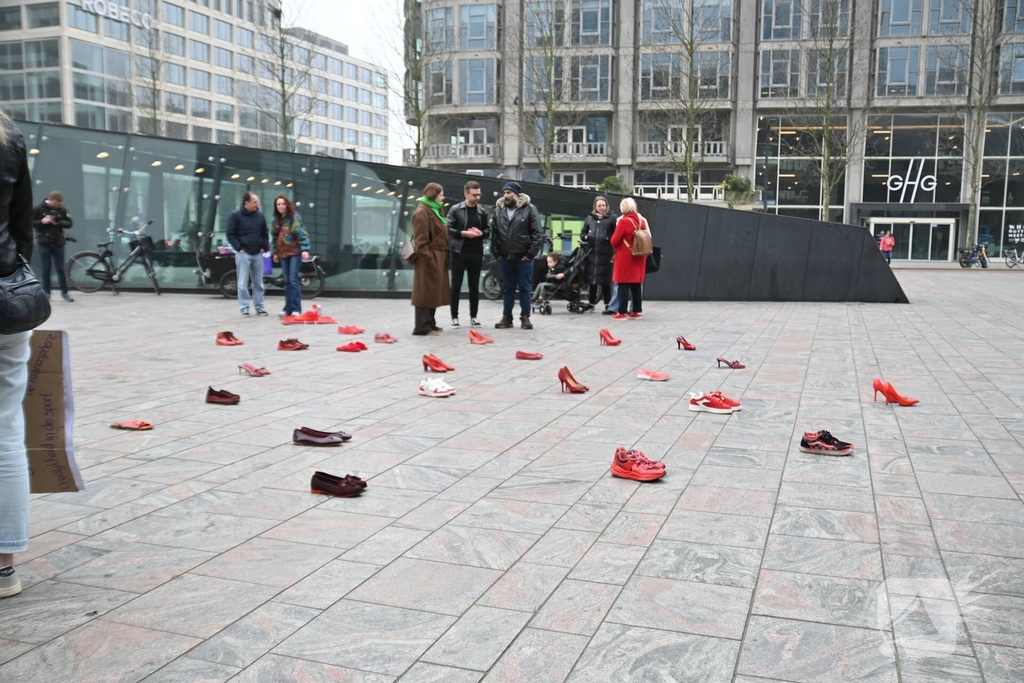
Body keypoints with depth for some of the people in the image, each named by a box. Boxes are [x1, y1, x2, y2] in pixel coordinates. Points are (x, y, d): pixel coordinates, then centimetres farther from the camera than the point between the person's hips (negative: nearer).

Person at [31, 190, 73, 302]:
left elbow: (69, 224, 3)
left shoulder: (61, 209, 2)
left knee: (60, 269, 6)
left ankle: (64, 292, 15)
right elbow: (30, 222, -2)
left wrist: (58, 223, -15)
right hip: (44, 243, -2)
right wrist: (42, 221, -19)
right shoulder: (39, 208, -4)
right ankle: (46, 292, 11)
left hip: (58, 243, 2)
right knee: (46, 268, 3)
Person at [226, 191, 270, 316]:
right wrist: (239, 248, -11)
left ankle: (259, 307, 13)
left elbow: (265, 233, 18)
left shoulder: (260, 216, 9)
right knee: (243, 283, -3)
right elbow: (231, 234, -5)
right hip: (243, 254, -4)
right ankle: (244, 307, 3)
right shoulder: (235, 215, -4)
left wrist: (264, 247, 6)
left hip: (258, 254, 4)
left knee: (258, 282, 7)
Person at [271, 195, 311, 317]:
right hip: (283, 253, 6)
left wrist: (305, 249, -24)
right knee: (287, 281, 7)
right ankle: (288, 308, 11)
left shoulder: (295, 217, -7)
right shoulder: (276, 220, 13)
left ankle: (296, 309, -11)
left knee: (293, 280, -11)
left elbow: (302, 233, -14)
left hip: (295, 252, -6)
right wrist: (275, 252, 18)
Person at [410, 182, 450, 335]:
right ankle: (422, 327, -4)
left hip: (438, 257, 10)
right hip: (429, 258, -10)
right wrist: (428, 258, -22)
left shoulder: (434, 211, 19)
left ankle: (430, 324, 21)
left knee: (434, 292, 14)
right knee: (425, 292, -7)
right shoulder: (422, 212, -13)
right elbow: (420, 240, -18)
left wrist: (443, 257, 16)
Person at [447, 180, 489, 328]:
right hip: (459, 252, -3)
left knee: (474, 286, 8)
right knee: (456, 285, 2)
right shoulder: (455, 209, -4)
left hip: (476, 253, 3)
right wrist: (463, 233, -17)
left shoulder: (482, 212, 6)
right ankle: (454, 316, 10)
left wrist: (481, 233, -10)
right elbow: (448, 228, -7)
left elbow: (488, 230, 12)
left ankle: (473, 316, 17)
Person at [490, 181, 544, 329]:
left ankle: (525, 317, 14)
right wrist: (496, 253, 2)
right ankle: (507, 317, 16)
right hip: (505, 257, 3)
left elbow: (537, 234, -7)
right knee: (508, 288, 10)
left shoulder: (529, 209, -4)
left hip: (523, 257, -3)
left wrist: (530, 254, -11)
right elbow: (493, 234, 9)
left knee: (525, 288, 5)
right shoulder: (498, 210, 7)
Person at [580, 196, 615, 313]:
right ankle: (592, 303, 25)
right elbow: (582, 233, 19)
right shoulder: (589, 218, 13)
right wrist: (585, 237, -1)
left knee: (605, 281, -3)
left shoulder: (611, 219, 3)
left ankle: (608, 305, 3)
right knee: (591, 279, 11)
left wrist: (609, 238, -18)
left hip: (605, 254, -4)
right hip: (591, 252, 4)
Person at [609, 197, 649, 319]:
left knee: (623, 285, -3)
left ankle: (622, 312, -3)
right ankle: (636, 311, 14)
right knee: (636, 285, 11)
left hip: (625, 257, -6)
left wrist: (616, 247, 9)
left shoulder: (623, 221, -13)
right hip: (638, 257, 6)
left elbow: (614, 241, -11)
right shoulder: (642, 220, 7)